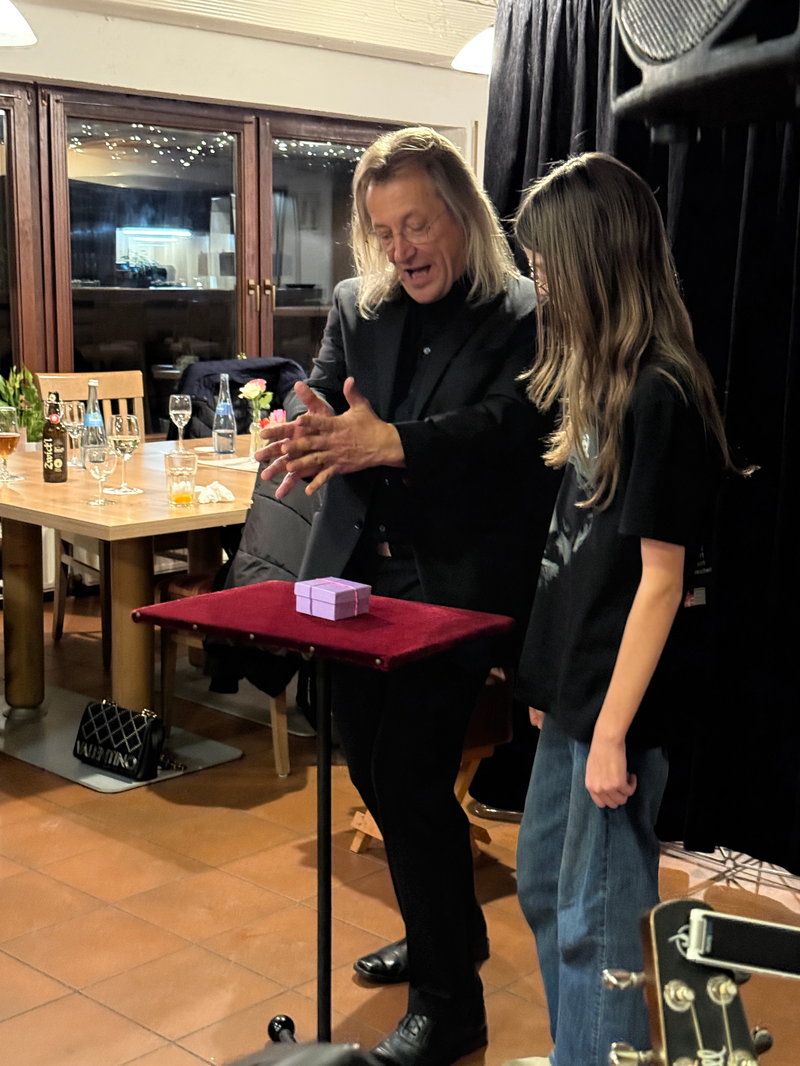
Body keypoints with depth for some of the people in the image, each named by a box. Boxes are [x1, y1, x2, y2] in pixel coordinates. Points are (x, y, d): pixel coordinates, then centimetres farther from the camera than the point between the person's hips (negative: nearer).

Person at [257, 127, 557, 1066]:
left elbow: (510, 425, -21)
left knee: (411, 777, -7)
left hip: (455, 585, -6)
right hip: (360, 578, 7)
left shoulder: (524, 317, -7)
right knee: (372, 768, 16)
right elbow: (322, 399, 1)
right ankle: (448, 930, 40)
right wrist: (314, 438, -24)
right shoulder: (355, 308, 10)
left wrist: (390, 442, -35)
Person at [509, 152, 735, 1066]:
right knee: (542, 887, 22)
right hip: (574, 689, 9)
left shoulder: (660, 395, -19)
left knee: (598, 920, 5)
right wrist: (550, 682, 14)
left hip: (617, 705, -9)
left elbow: (660, 578, -19)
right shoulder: (603, 382, 8)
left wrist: (613, 732, -17)